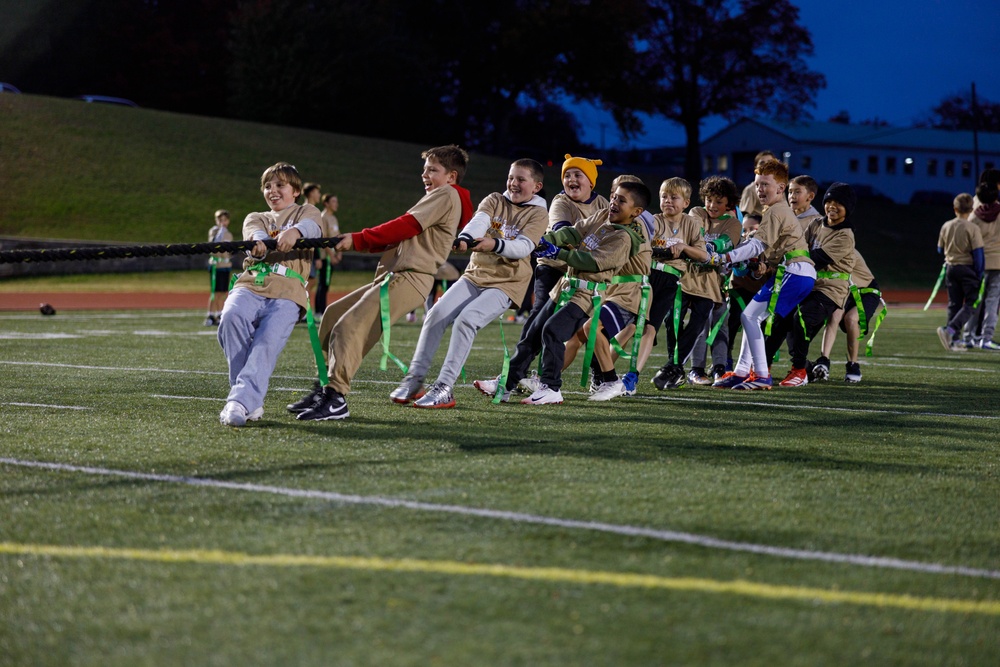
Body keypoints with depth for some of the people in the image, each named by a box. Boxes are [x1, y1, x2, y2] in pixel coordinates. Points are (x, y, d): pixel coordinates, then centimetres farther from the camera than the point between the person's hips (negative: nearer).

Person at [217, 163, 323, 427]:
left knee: (267, 343, -27)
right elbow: (254, 234, 2)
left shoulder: (306, 212, 21)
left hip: (287, 293, -2)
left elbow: (311, 226, -6)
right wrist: (259, 242, -25)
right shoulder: (255, 218, 29)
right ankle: (252, 401, -23)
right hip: (250, 285, 2)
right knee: (231, 317, -29)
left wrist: (294, 232, -31)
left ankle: (241, 402, -37)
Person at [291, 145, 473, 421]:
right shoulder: (437, 198, 29)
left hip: (409, 279, -11)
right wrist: (356, 242, 7)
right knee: (333, 314, 12)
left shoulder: (446, 195, -1)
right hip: (392, 276, 11)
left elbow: (405, 226, -11)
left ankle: (336, 399, -24)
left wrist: (357, 239, -8)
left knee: (349, 325, -21)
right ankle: (324, 386, 13)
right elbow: (404, 236, 19)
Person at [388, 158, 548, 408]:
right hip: (475, 275, 4)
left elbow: (523, 247, -19)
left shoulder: (538, 213, -2)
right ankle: (414, 379, -8)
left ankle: (445, 388, -25)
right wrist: (465, 237, -38)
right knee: (436, 314, -14)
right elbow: (479, 221, -15)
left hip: (506, 283, -4)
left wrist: (496, 244, -39)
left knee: (466, 319, -26)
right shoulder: (495, 200, 7)